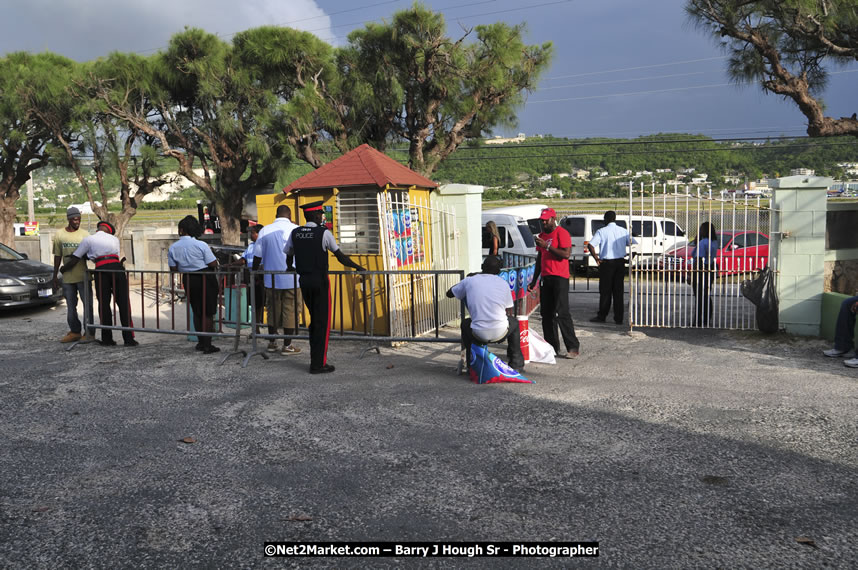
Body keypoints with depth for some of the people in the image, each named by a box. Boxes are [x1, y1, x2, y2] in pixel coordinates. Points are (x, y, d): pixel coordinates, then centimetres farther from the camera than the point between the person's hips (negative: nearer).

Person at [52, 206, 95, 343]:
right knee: (70, 306, 9)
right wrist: (55, 276, 12)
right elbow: (57, 257, 11)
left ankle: (89, 333, 3)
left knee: (87, 304, -2)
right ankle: (75, 331, 20)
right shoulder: (59, 235, 7)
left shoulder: (85, 234, 0)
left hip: (83, 275, -3)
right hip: (67, 277, 3)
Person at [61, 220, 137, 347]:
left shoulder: (88, 240, 17)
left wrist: (63, 269, 35)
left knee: (104, 304, 7)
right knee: (123, 304, 3)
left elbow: (75, 259, 18)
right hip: (117, 268, 1)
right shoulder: (115, 239, 24)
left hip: (101, 270, -1)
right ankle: (129, 338, 0)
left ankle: (107, 339, 9)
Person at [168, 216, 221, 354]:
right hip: (205, 279, -4)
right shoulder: (201, 245, -13)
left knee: (197, 312, 18)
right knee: (208, 313, 3)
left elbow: (173, 269, 1)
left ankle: (201, 342, 24)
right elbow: (213, 264, -13)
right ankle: (207, 345, 3)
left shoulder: (173, 248, -2)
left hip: (188, 280, 4)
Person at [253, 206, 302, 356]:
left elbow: (257, 256, 5)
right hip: (291, 279, -3)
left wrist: (254, 273, 16)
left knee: (273, 309, 14)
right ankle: (287, 346, 6)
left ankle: (272, 343, 22)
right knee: (290, 311, 4)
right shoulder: (296, 230, -6)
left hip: (271, 279, 3)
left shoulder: (265, 230, 2)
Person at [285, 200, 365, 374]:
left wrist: (291, 268, 35)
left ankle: (315, 360, 20)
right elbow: (340, 256, -5)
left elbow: (286, 254, 16)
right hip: (320, 280, -6)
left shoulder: (295, 233, 6)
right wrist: (357, 267, 6)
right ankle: (318, 364, 2)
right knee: (323, 322, 1)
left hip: (304, 280, 6)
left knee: (314, 320, 17)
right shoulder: (324, 233, -9)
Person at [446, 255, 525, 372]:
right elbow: (509, 313, 11)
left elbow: (449, 293, 21)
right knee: (514, 322, 32)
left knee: (465, 323, 33)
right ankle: (516, 364, 31)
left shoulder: (469, 281, 4)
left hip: (478, 335, 0)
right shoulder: (503, 283, 5)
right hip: (500, 334, 0)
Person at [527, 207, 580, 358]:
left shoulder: (561, 233, -5)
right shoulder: (541, 236, 19)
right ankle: (552, 346, 12)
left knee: (561, 313, -13)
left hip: (559, 277, -8)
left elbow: (566, 254, -17)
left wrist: (547, 246, -20)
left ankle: (573, 346, -8)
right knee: (546, 314, 6)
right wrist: (534, 281, 22)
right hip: (545, 278, 8)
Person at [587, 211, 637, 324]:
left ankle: (602, 316, 9)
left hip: (606, 263, -4)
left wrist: (596, 258, -7)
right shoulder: (623, 231, 6)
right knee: (618, 290, 7)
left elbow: (590, 245, -17)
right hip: (620, 263, 4)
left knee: (605, 291, 4)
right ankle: (619, 318, 8)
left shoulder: (601, 231, -5)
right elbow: (634, 244, 3)